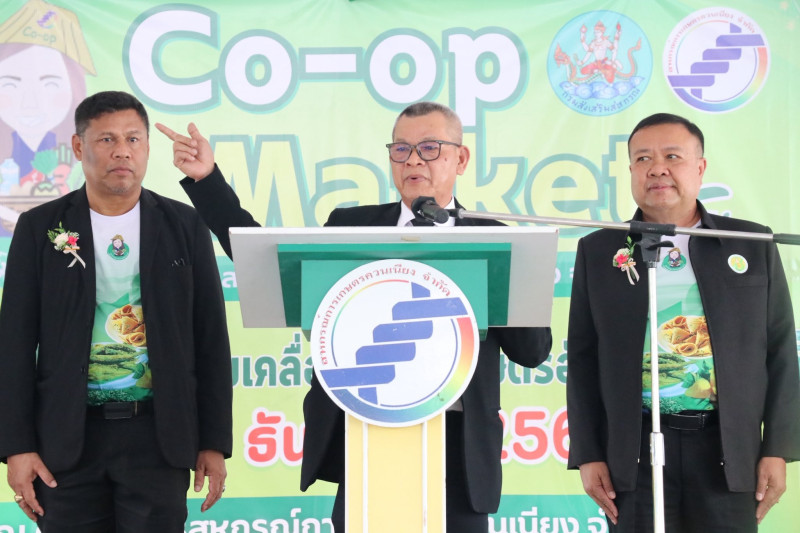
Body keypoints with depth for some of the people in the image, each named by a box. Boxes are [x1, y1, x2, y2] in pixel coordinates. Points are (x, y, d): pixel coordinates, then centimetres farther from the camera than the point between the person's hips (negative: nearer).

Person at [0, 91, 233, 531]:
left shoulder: (184, 226, 4)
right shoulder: (40, 227, 3)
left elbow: (211, 340, 5)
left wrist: (214, 442, 2)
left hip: (157, 433, 0)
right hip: (68, 435, 0)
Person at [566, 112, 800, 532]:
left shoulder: (754, 246, 5)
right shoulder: (598, 252, 5)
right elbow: (583, 359, 5)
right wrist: (587, 455, -1)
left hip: (728, 451, 0)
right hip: (635, 451, 0)